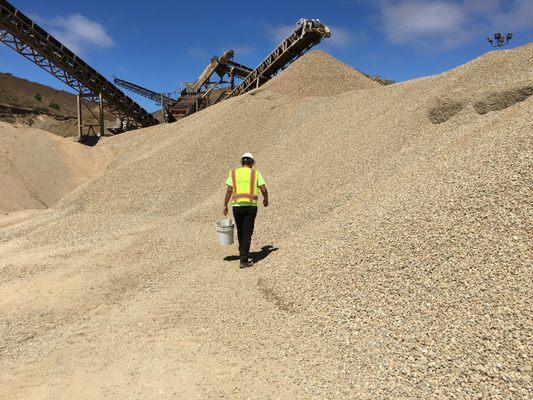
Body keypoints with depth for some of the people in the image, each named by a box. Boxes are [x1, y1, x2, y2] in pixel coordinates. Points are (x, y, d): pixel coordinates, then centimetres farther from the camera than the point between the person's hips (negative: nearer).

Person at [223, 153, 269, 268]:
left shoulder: (233, 172, 6)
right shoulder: (255, 173, 4)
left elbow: (229, 191, 1)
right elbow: (264, 190, -1)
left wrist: (225, 206, 7)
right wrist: (266, 199, 18)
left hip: (237, 206, 2)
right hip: (251, 206, -2)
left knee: (240, 231, 20)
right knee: (247, 233, 2)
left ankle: (242, 253, 36)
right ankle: (244, 260, -1)